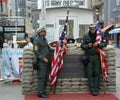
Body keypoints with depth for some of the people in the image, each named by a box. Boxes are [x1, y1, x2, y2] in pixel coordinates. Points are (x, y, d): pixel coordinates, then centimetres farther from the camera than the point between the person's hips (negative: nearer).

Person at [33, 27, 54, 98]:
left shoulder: (45, 39, 17)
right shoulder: (37, 40, -8)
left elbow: (48, 48, 22)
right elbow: (36, 52, -14)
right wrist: (43, 58, -19)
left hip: (47, 61, 8)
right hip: (41, 61, -8)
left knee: (46, 77, 10)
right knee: (42, 77, -7)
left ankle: (43, 91, 19)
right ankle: (40, 93, -1)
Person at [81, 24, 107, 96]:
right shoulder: (86, 36, 5)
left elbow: (105, 44, 4)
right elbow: (82, 45, 8)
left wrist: (98, 44, -14)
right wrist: (87, 46, -12)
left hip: (97, 57, 0)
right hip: (89, 57, 1)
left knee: (97, 73, 0)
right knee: (90, 73, -1)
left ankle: (96, 89, 5)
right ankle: (92, 89, 5)